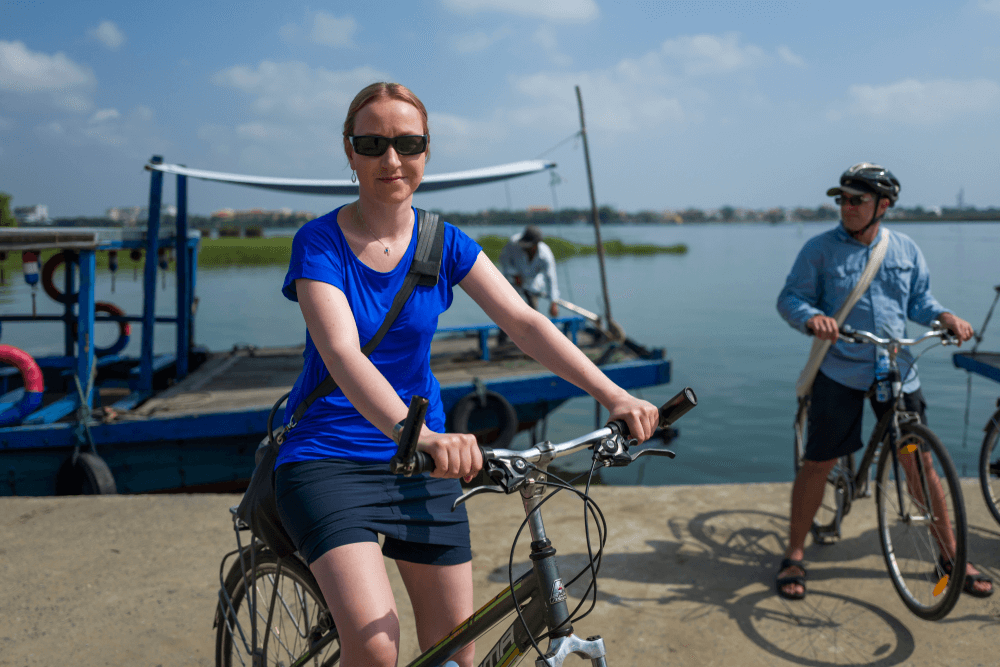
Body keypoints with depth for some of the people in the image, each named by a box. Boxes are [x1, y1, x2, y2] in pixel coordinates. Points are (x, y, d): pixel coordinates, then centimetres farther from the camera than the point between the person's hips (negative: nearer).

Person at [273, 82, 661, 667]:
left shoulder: (445, 243, 0)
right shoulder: (320, 244, -11)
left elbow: (524, 321, -11)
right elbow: (342, 354, -27)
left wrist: (613, 395, -24)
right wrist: (419, 435, -45)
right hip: (328, 458, -3)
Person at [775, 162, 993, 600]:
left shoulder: (906, 249, 8)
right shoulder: (820, 248, -2)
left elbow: (919, 299, 15)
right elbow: (790, 297, -4)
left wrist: (946, 316, -6)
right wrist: (812, 317, -26)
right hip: (839, 371, -3)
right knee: (818, 463, -1)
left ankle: (950, 554, 27)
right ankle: (794, 556, 15)